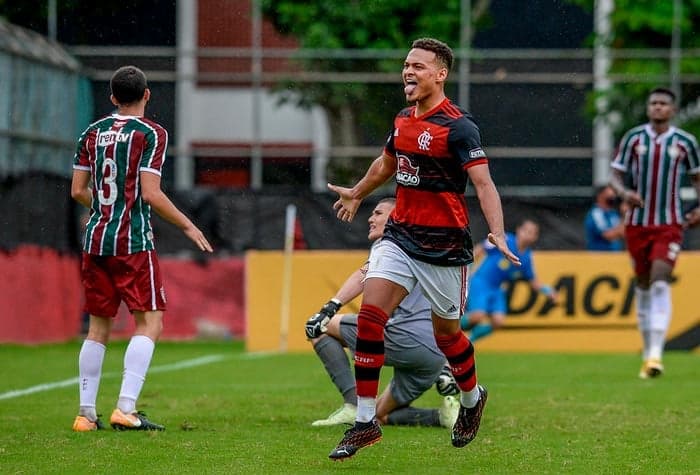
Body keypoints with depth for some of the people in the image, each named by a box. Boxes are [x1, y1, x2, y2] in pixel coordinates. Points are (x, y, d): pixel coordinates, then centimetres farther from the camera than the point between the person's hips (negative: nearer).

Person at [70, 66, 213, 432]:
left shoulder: (92, 133, 11)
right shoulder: (151, 134, -5)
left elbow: (78, 191, 12)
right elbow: (150, 194, -13)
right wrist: (188, 226, -2)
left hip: (95, 240, 6)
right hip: (133, 242, -6)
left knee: (98, 327, 11)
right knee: (150, 322, -3)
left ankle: (86, 414, 9)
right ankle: (126, 408, -16)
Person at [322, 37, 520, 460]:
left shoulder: (458, 125, -15)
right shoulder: (404, 120, 7)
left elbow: (483, 183, -21)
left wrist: (498, 235, -35)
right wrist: (357, 193, 44)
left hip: (445, 246, -6)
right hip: (400, 236, 6)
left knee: (446, 332, 8)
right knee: (370, 315, -10)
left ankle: (473, 397, 40)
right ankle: (366, 421, -7)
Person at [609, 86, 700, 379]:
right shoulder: (633, 138, 2)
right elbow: (615, 176, 5)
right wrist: (624, 193, -18)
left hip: (669, 225, -2)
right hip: (637, 223, 2)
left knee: (660, 283, -17)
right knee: (643, 286, 7)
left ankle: (656, 354, -23)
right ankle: (647, 350, 20)